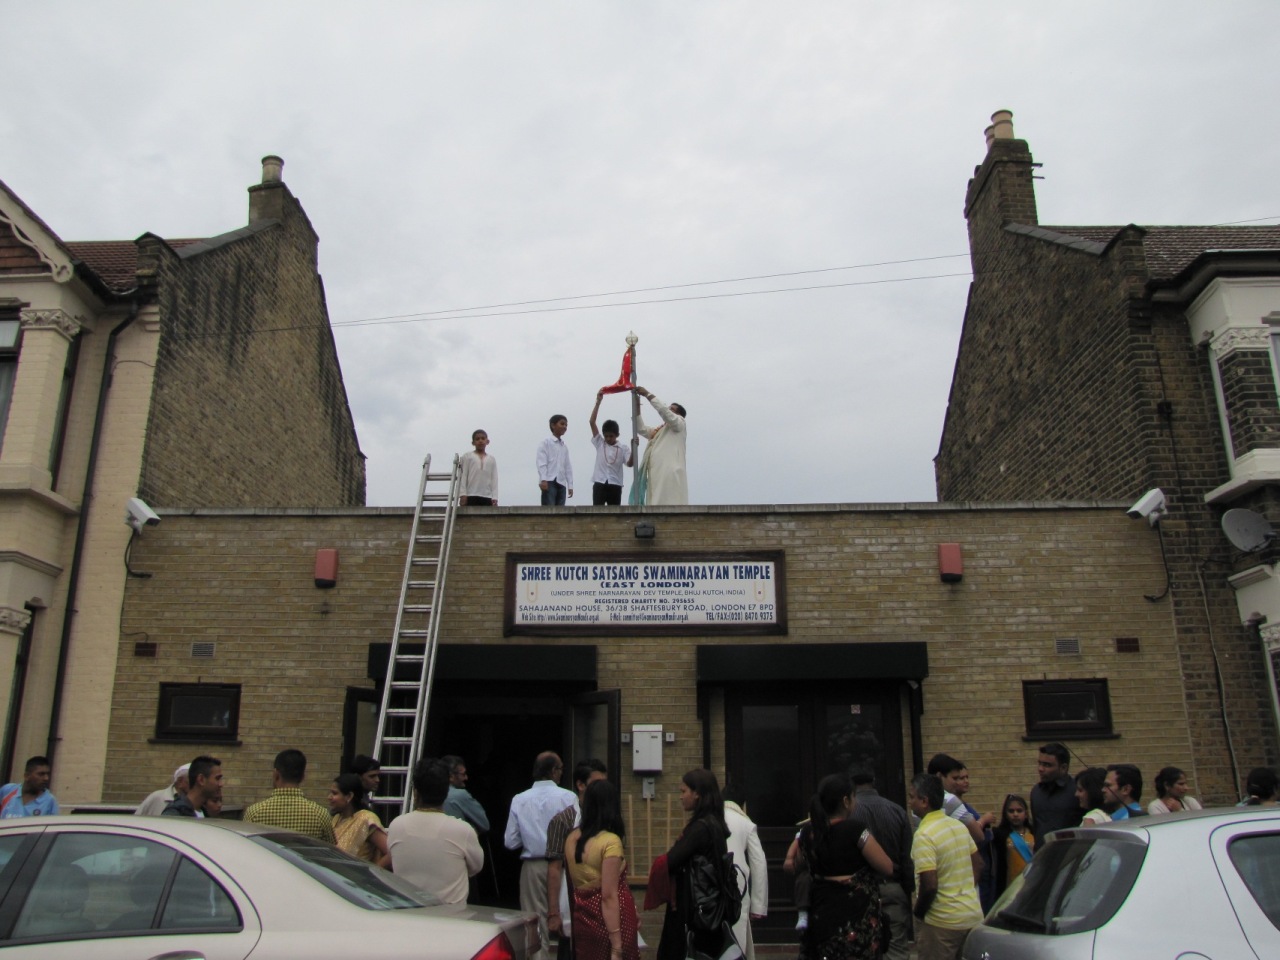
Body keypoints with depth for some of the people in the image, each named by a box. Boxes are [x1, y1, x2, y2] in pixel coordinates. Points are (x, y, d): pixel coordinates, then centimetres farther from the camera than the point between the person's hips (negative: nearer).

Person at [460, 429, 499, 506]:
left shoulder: (491, 459, 14)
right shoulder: (467, 456, 7)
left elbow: (494, 479, 9)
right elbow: (463, 476, 2)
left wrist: (494, 497, -1)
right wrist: (463, 494, -8)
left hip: (487, 497, 3)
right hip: (471, 496, -3)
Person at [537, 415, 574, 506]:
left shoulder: (564, 447, 21)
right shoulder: (545, 443, 2)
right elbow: (541, 463, -8)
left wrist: (570, 485, 13)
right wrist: (543, 480, -19)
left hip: (561, 483, 7)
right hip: (549, 482, -6)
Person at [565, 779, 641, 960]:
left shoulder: (571, 839, 3)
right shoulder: (610, 841, -17)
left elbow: (574, 883, 11)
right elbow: (609, 896, -19)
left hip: (581, 918, 7)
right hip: (610, 920, -7)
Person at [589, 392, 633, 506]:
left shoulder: (623, 449, 5)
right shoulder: (599, 443, 7)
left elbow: (629, 463, -11)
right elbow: (592, 422, -1)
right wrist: (598, 401, -7)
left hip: (615, 485, 0)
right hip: (599, 483, 0)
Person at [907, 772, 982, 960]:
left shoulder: (924, 835, -20)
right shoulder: (959, 826, 5)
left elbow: (929, 885, -24)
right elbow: (978, 865, 14)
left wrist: (918, 912, -8)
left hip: (942, 922, -8)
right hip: (973, 915, 8)